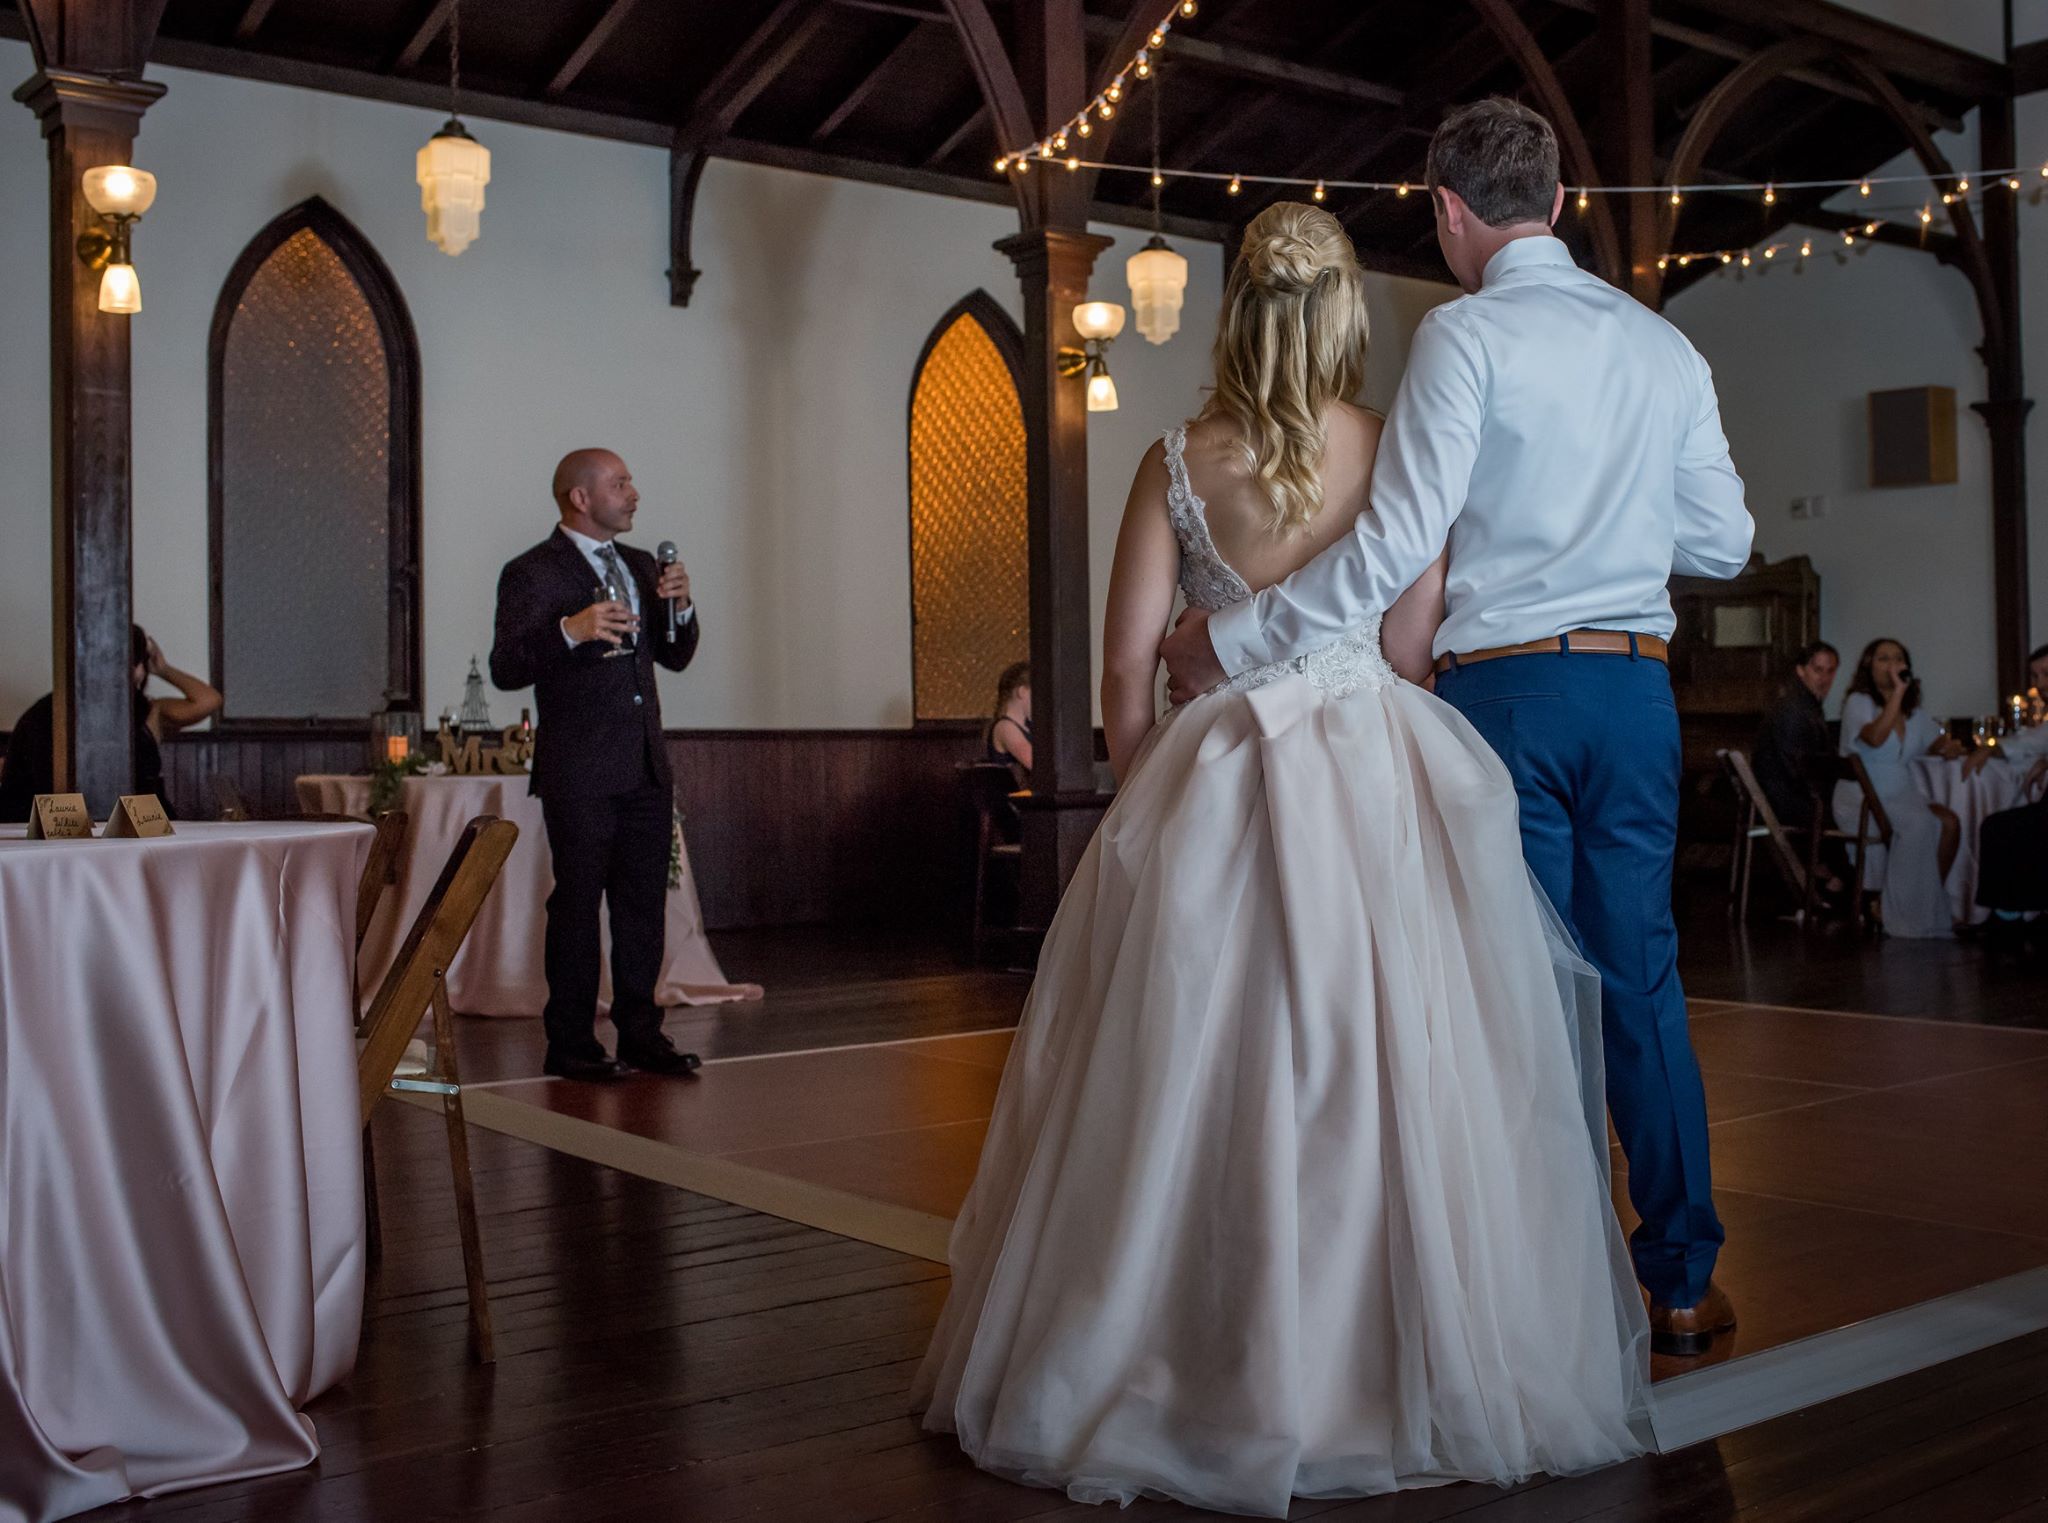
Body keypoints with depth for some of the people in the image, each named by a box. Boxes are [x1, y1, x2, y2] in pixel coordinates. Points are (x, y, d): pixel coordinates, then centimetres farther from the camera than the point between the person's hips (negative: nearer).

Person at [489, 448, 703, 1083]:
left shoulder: (641, 566, 17)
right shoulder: (532, 573, -5)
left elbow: (675, 655, 20)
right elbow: (506, 668, -13)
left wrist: (680, 606, 0)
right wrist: (569, 631, -28)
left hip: (646, 768, 7)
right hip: (580, 773, -7)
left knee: (644, 905, 9)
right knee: (577, 905, -2)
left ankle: (640, 1032, 17)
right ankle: (570, 1044, 5)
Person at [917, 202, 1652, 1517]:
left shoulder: (1178, 465, 0)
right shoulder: (1396, 453, -1)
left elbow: (1128, 669, 1)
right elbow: (1413, 650, -3)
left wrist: (1150, 803, 14)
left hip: (1214, 789, 1)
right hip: (1378, 790, 0)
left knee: (1202, 1075, 8)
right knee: (1387, 1069, 7)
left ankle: (1210, 1369, 19)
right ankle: (1403, 1362, 17)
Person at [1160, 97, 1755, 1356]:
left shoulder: (1465, 335, -8)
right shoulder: (1665, 344, 10)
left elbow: (1398, 544, -16)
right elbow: (1724, 543, 12)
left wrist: (1228, 641, -10)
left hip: (1506, 685, -5)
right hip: (1635, 686, 5)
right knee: (1643, 979, 10)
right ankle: (1682, 1285, 17)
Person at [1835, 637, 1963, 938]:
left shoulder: (1912, 712, 17)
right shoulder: (1858, 703, -5)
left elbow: (1936, 742, 27)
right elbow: (1875, 738, -25)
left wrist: (1948, 747, 2)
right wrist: (1898, 692, -23)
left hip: (1901, 799, 6)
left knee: (1949, 822, -22)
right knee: (1919, 823, -32)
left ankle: (1931, 906, -12)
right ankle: (1900, 911, -20)